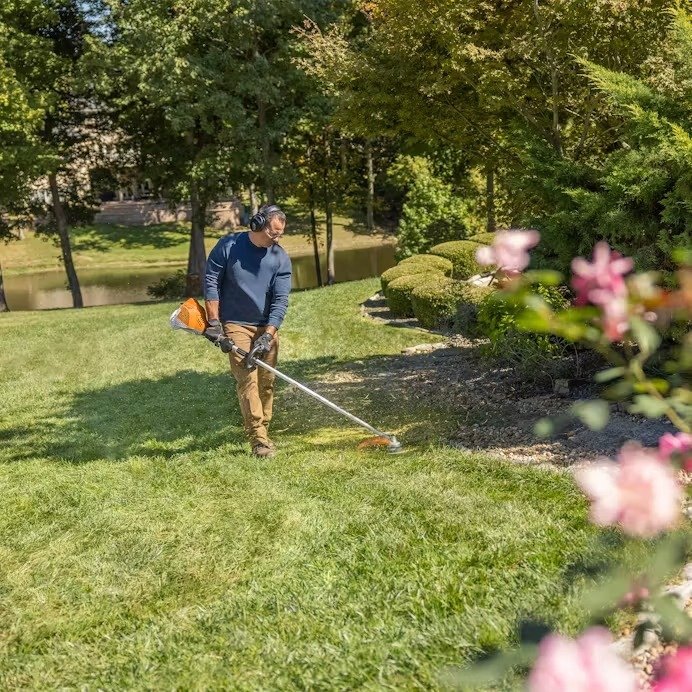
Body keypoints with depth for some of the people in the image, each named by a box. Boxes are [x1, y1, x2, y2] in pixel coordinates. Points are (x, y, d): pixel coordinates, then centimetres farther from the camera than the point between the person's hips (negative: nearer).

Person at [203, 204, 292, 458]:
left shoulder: (280, 258, -4)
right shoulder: (228, 246, -7)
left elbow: (280, 300, -8)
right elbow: (211, 282, -4)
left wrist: (268, 335, -17)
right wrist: (213, 321, -8)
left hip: (267, 327, 3)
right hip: (235, 325, -3)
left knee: (267, 380, 4)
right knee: (247, 378, -13)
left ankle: (261, 431, 18)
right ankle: (258, 438, -16)